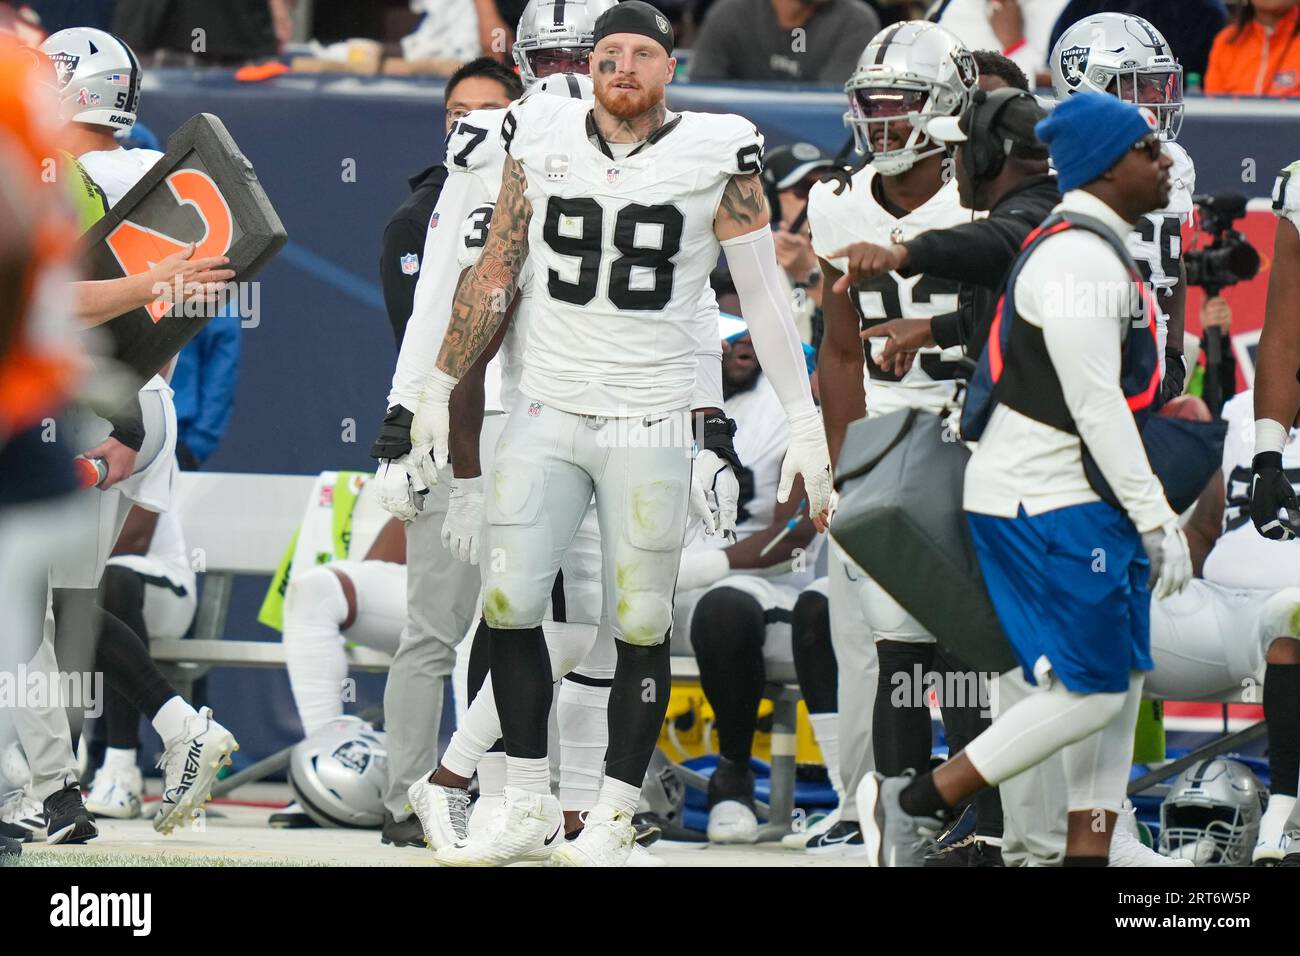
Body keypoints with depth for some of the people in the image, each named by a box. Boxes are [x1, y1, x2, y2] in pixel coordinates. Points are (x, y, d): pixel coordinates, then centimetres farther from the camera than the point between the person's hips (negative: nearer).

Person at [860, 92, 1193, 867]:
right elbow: (1095, 406, -20)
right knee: (1089, 693, -9)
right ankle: (915, 804, -2)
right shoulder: (1080, 259, -17)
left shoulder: (1099, 251, 16)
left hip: (1082, 505, 11)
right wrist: (1156, 520, -18)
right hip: (1047, 508, -11)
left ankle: (1089, 856, 9)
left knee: (1118, 686, 8)